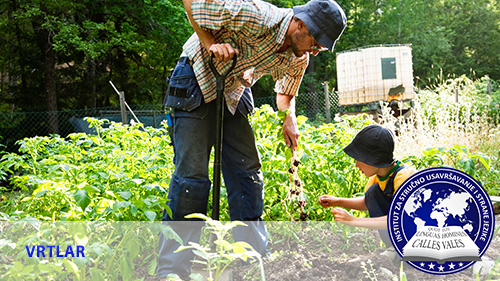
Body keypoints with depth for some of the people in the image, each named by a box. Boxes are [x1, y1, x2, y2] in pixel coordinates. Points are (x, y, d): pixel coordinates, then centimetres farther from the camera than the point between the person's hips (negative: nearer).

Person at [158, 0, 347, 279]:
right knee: (191, 171, -12)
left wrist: (289, 119, -1)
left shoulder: (297, 60, -7)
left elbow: (286, 92, 16)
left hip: (234, 92, 7)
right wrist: (210, 43, -28)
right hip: (197, 81, -7)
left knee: (247, 170, 1)